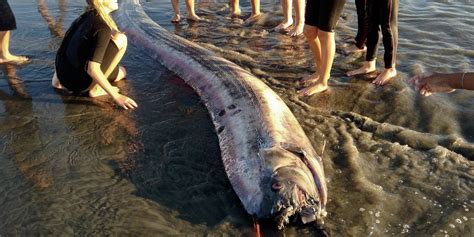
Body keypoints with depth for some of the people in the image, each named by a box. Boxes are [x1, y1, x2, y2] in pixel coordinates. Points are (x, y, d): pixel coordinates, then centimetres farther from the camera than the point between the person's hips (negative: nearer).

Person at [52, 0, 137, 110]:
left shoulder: (86, 16, 7)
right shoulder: (103, 28, -20)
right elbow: (92, 69, -27)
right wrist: (116, 96, -22)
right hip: (79, 81, -9)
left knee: (122, 71, 28)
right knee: (121, 39, -10)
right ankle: (96, 88, -6)